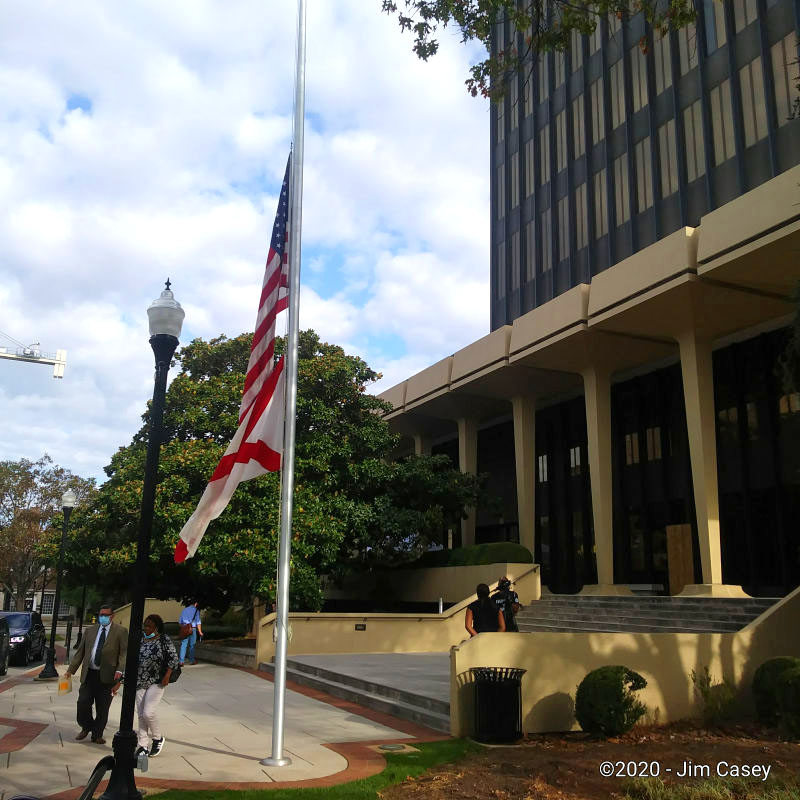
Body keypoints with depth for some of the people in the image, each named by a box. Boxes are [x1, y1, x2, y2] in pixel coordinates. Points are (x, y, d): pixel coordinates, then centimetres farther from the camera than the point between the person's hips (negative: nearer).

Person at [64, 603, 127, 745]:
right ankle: (86, 727, 26)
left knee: (102, 708, 5)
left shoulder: (121, 631, -1)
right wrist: (71, 670, 6)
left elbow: (124, 652, -7)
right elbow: (80, 651, 13)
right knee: (83, 703, -1)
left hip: (107, 676, -3)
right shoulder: (90, 630, 12)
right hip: (89, 674, 3)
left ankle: (97, 735, 22)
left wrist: (120, 670, -21)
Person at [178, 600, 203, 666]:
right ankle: (191, 660, 17)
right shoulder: (196, 610, -1)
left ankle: (181, 661, -10)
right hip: (193, 629, -2)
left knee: (183, 645, 0)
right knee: (192, 645, 8)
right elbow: (198, 622, -6)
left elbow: (180, 621, 14)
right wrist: (200, 632, -3)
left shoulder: (184, 610, 10)